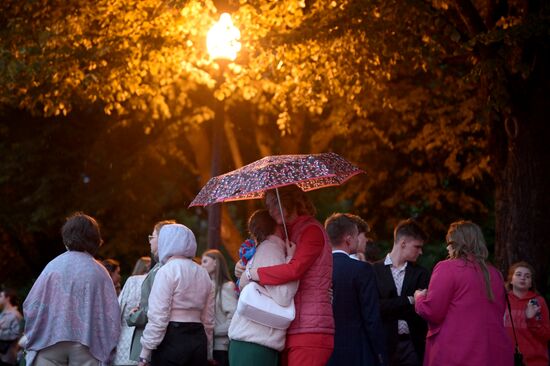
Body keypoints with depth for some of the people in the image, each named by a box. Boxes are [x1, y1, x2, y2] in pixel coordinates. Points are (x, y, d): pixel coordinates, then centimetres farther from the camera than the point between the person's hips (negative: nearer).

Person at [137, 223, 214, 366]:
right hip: (199, 340, 7)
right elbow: (208, 320, 15)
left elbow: (158, 317, -13)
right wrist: (206, 353, 21)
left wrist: (144, 354, -12)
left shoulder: (167, 271, -7)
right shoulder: (203, 273, 14)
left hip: (171, 340, -7)